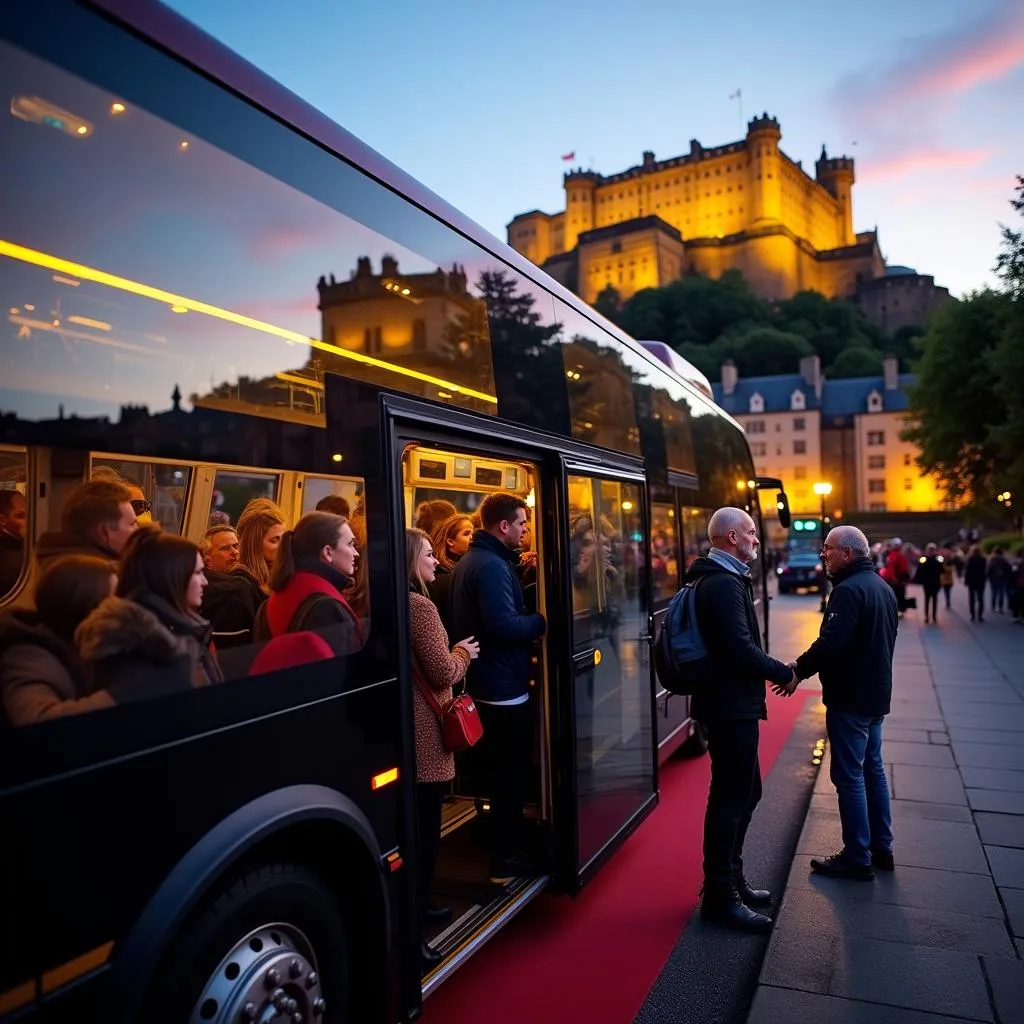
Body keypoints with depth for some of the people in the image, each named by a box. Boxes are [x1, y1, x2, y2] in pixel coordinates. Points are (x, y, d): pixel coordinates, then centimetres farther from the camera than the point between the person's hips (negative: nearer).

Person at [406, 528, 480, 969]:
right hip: (422, 734, -9)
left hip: (403, 728, 9)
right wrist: (463, 653, 0)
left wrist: (454, 653, 14)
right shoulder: (420, 606, -19)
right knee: (423, 829, -1)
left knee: (414, 825, 21)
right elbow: (443, 674, -18)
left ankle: (417, 905, 36)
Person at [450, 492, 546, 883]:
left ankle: (498, 844, 35)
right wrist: (542, 620, -14)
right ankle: (505, 861, 11)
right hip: (504, 686, -11)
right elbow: (504, 626, -29)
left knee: (498, 769, 22)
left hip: (485, 683, 11)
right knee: (511, 773, 1)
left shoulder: (470, 561, 13)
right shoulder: (493, 565, -21)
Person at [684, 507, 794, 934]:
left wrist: (773, 670, 9)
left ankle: (731, 879, 33)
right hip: (731, 707, -11)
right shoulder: (723, 584, -20)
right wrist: (785, 672, -11)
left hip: (734, 704, 11)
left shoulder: (723, 579, 14)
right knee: (730, 799, 0)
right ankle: (720, 897, 12)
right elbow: (741, 648, -25)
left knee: (745, 792, 20)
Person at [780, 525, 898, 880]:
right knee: (873, 769, 18)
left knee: (849, 776, -1)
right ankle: (881, 848, 27)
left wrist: (798, 670, -19)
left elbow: (830, 644, -30)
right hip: (876, 694, 10)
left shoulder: (848, 591, -20)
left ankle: (858, 857, 7)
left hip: (850, 698, -10)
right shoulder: (882, 587, 12)